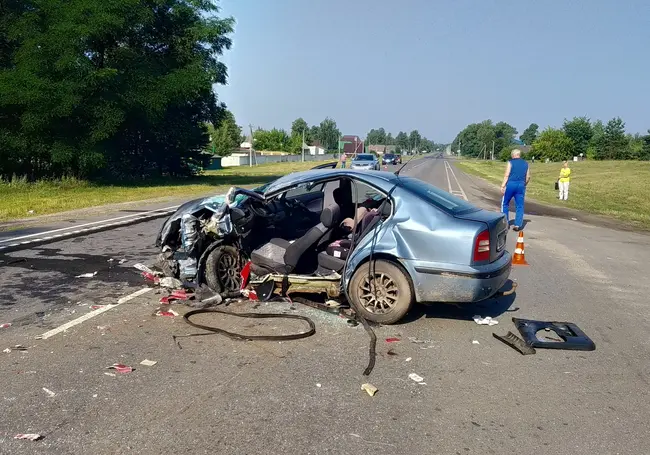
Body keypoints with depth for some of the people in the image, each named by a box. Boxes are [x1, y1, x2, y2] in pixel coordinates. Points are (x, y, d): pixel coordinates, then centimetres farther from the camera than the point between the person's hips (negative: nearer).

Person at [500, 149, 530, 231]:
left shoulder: (511, 162, -3)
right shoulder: (526, 163, 10)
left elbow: (507, 175, -9)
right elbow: (528, 177, 11)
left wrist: (503, 186, -9)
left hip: (510, 184, -3)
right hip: (521, 185, 3)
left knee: (505, 203, 12)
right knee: (520, 206, 5)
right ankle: (517, 224, -1)